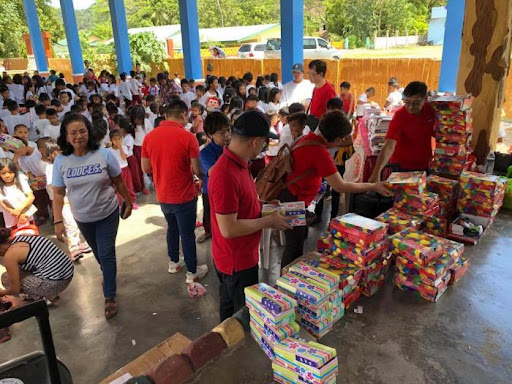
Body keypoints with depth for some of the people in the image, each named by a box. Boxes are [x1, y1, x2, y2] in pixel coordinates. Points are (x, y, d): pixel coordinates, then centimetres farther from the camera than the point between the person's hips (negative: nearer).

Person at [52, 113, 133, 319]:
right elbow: (58, 193, -7)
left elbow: (119, 182, -5)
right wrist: (58, 221, -11)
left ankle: (109, 297, 11)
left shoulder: (104, 155, -16)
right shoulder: (61, 161, -11)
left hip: (107, 214, -3)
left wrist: (128, 203, 2)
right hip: (82, 218, 3)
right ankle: (108, 273, 51)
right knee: (98, 252, 22)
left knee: (106, 254, -2)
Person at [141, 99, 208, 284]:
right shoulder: (188, 137, -18)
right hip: (184, 196, -5)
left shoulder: (149, 136, -4)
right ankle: (192, 272, 23)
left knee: (172, 227, 26)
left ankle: (174, 262, 40)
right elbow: (197, 170, -15)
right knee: (187, 234, 9)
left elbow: (146, 168, 2)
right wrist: (202, 174, 7)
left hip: (162, 196, 5)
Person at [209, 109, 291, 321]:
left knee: (230, 306, 28)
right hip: (236, 262, -9)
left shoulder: (237, 164, 1)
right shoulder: (226, 175, -31)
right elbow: (228, 229, -30)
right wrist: (269, 221, -21)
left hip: (242, 256, 9)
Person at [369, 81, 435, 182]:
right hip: (402, 168, -5)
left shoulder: (430, 110, -8)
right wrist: (376, 172, -45)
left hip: (425, 166, 5)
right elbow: (389, 146, -34)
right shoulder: (399, 116, -22)